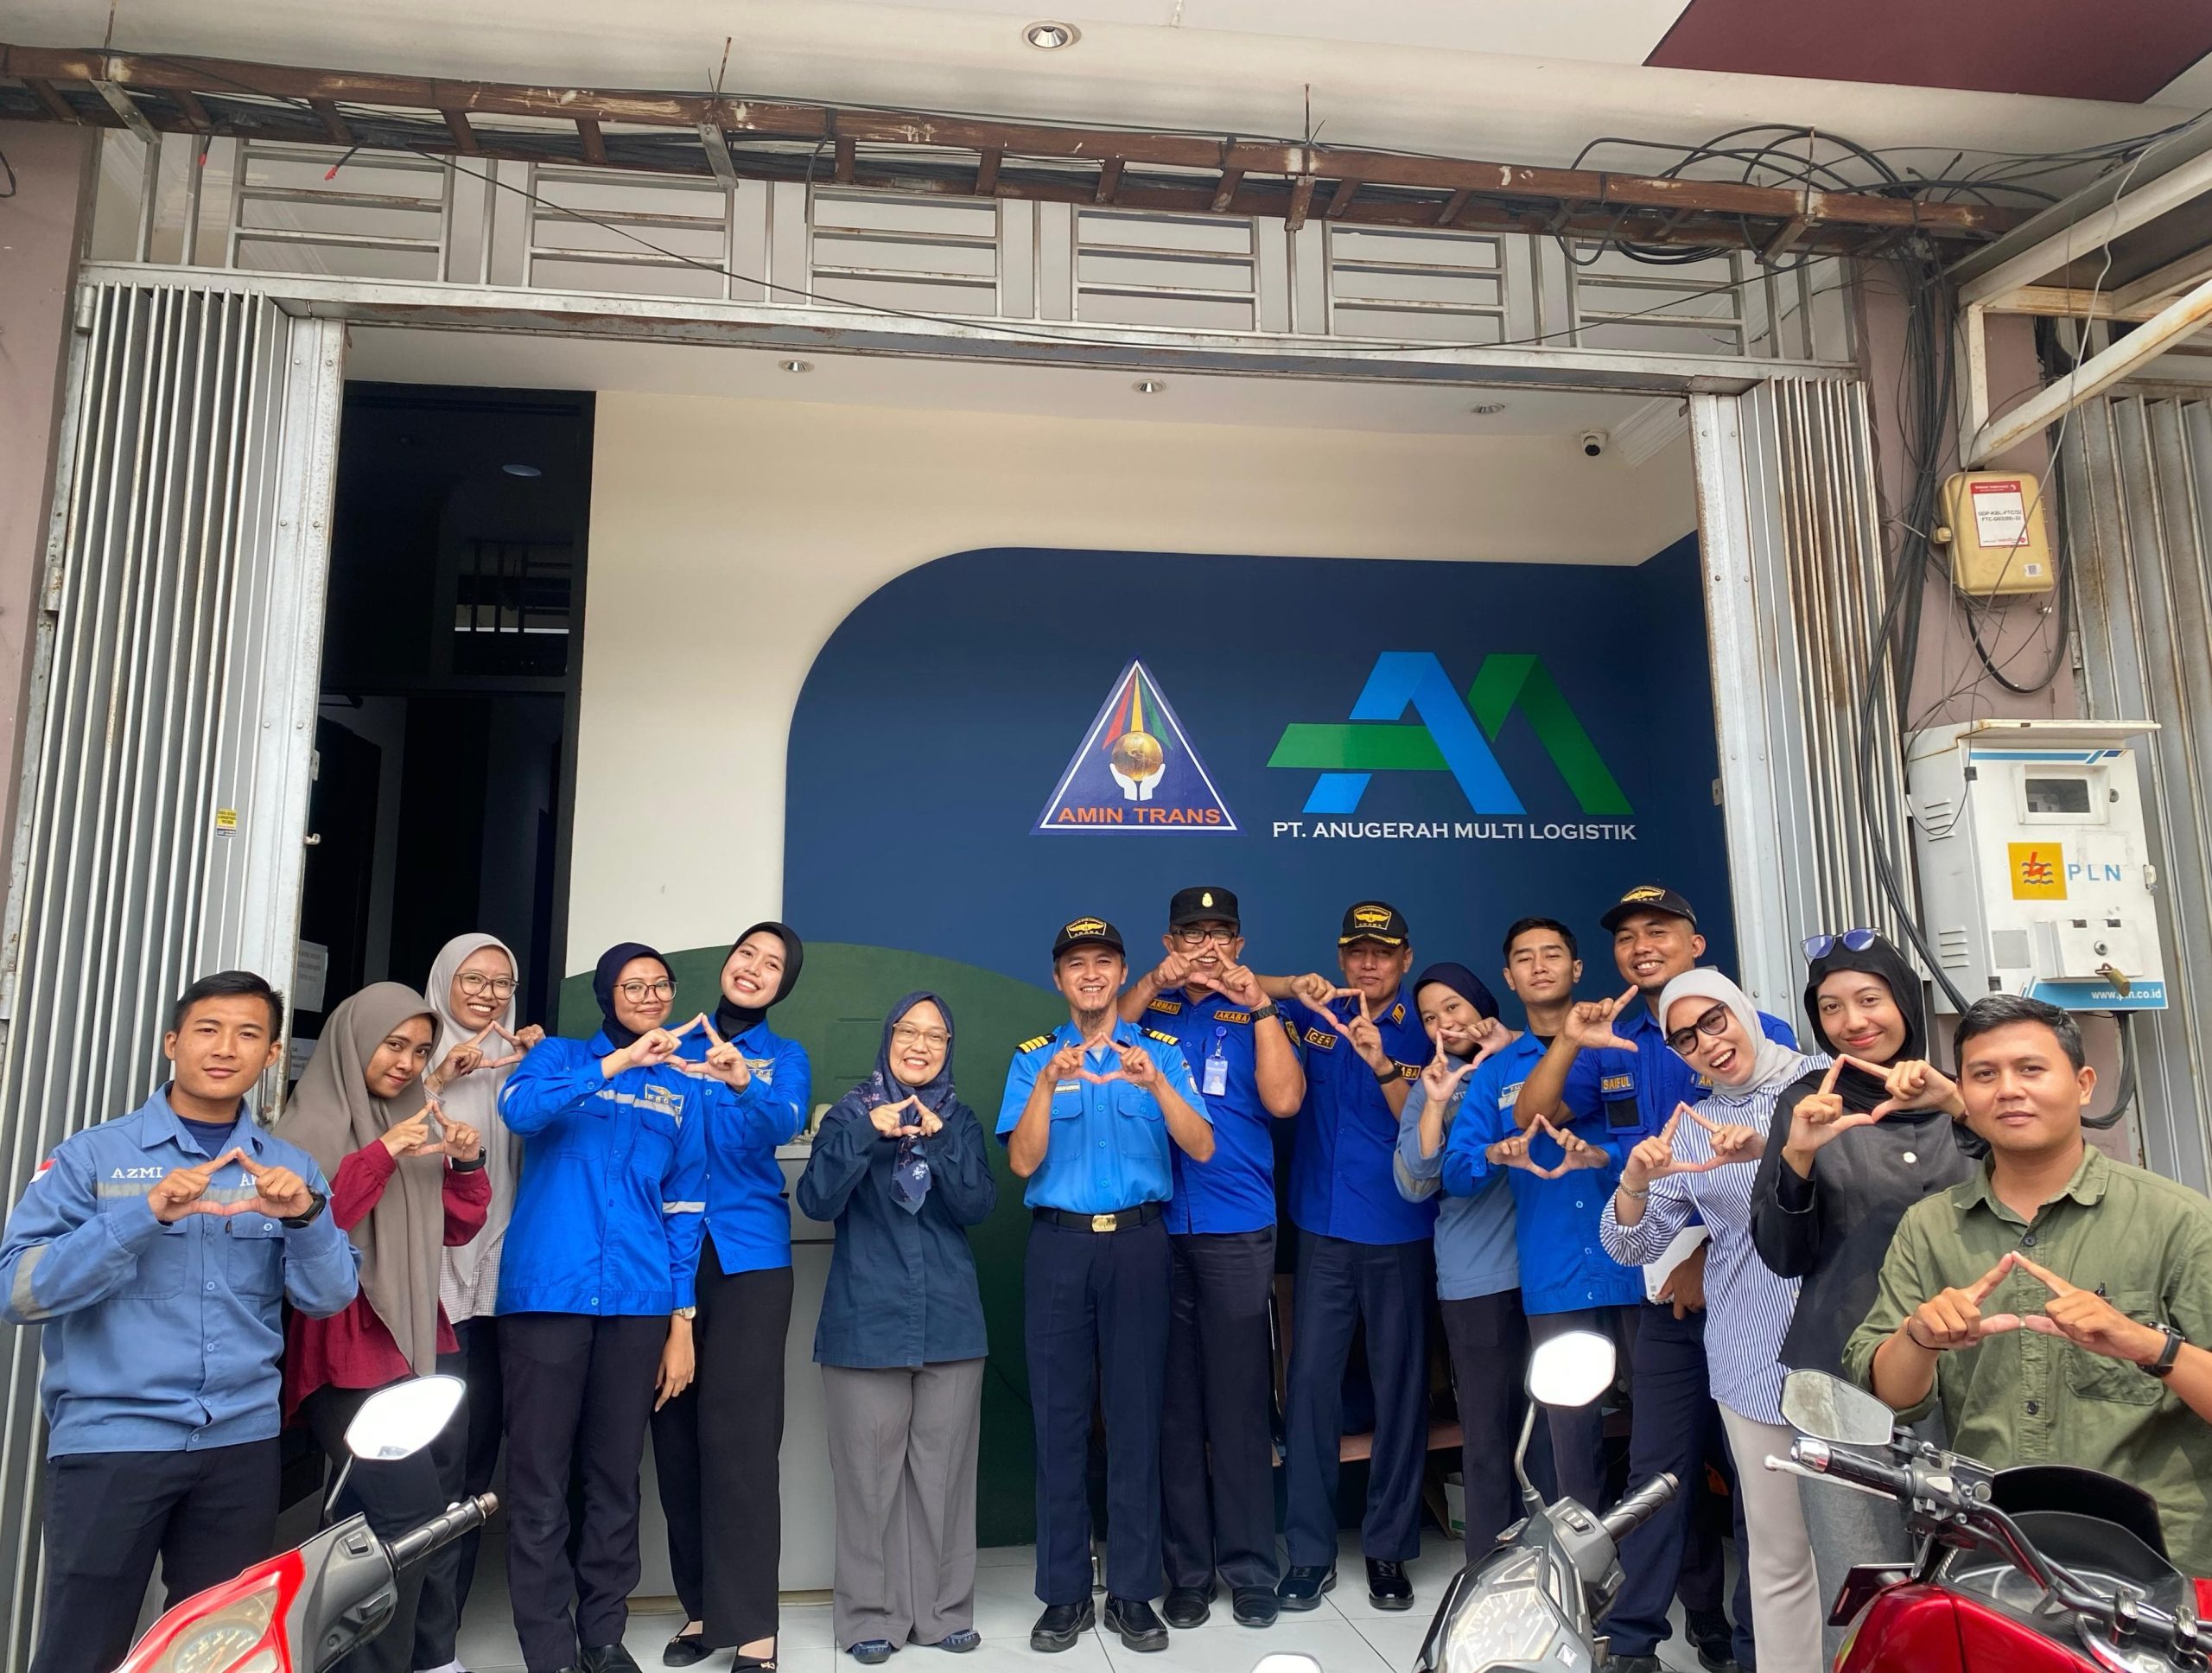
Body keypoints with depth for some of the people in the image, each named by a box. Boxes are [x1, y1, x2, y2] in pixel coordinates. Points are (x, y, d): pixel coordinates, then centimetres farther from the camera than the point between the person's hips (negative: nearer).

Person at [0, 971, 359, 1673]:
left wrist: (305, 1218, -18)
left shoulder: (291, 1169, 6)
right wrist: (146, 1215, -23)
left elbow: (329, 1298, 0)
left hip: (241, 1443, 3)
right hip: (110, 1438, -2)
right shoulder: (93, 1156, -2)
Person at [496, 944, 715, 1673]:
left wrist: (682, 1320, 5)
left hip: (637, 1301, 2)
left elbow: (686, 1204, 10)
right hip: (546, 1292, -2)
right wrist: (618, 1062, -23)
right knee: (539, 1481, 1)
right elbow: (518, 1108, -16)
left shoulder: (683, 1086, 12)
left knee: (615, 1477, 10)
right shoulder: (559, 1056, 7)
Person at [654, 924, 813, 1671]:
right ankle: (701, 1604, 20)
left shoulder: (786, 1056, 7)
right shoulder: (674, 1046, 12)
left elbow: (784, 1124, -15)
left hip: (747, 1254, -2)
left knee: (739, 1434, -6)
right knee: (675, 1431, 6)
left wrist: (743, 1083, -33)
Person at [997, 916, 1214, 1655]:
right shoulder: (1034, 1058, 6)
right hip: (1058, 1246, 0)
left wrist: (1156, 1084, -22)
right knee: (1060, 1417, 4)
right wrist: (1047, 1085, -20)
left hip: (1138, 1243, 0)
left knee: (1135, 1415, 3)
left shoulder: (1159, 1050, 5)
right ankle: (1064, 1593, 16)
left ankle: (1133, 1592, 16)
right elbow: (1022, 1162, -5)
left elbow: (1200, 1148, -6)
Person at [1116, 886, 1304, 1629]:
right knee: (1173, 1404, 6)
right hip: (1153, 1230, 1)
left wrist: (1261, 1007, -9)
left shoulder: (1256, 1017, 8)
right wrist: (1153, 983, -13)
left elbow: (1283, 1100, -6)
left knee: (1238, 1403, 2)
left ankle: (1249, 1569, 16)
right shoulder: (1149, 1008, 10)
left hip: (1236, 1232, -1)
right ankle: (1186, 1568, 18)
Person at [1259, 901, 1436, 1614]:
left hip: (1399, 1237, -1)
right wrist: (1292, 988, -11)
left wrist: (1383, 1064, -26)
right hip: (1323, 1231, 1)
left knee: (1399, 1387, 6)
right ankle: (1310, 1551, 13)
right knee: (1309, 1382, 1)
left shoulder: (1423, 1032, -1)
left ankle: (1388, 1549, 21)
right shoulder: (1318, 1016, 5)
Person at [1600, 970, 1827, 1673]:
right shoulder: (1689, 1129, 10)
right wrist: (1635, 1181, -15)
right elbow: (1632, 1246, 6)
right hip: (1757, 1358, 2)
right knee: (1778, 1550, 6)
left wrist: (1774, 1149, -25)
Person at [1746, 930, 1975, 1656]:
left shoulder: (1958, 1091, 10)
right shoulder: (1808, 1103, 6)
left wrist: (1958, 1107, -20)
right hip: (1843, 1376, -1)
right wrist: (1796, 1156, -15)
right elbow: (1783, 1255, 1)